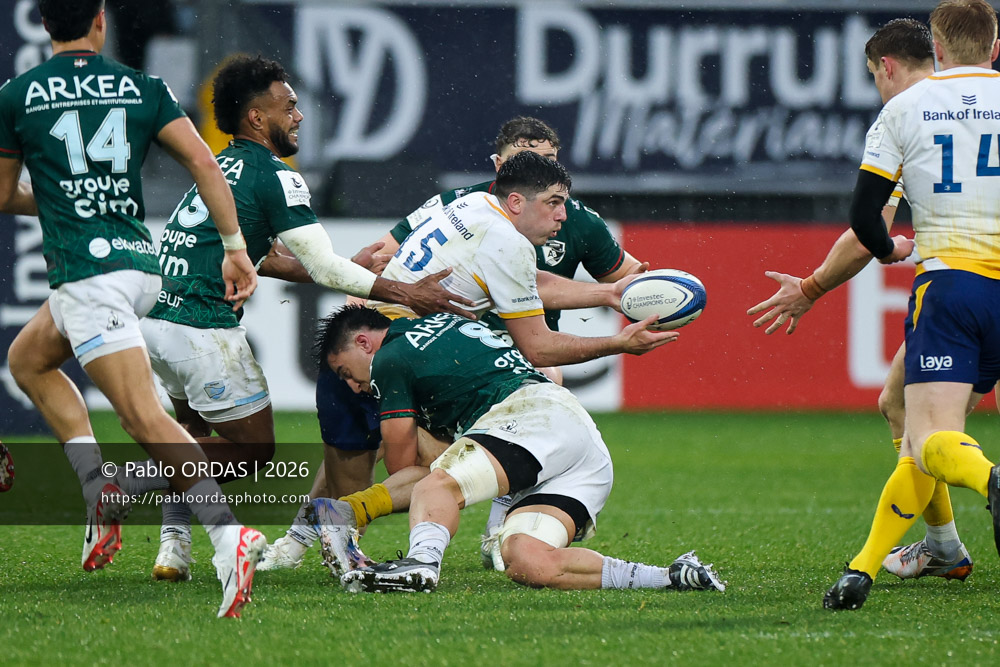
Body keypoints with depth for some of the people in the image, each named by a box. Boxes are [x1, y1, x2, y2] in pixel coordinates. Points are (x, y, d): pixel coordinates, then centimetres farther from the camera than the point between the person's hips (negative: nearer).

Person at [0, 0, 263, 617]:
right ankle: (99, 488, 9)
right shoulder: (143, 87, 9)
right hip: (142, 261, 6)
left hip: (87, 269, -6)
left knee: (144, 416, -14)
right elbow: (202, 160, 0)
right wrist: (236, 248, 2)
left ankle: (228, 535, -30)